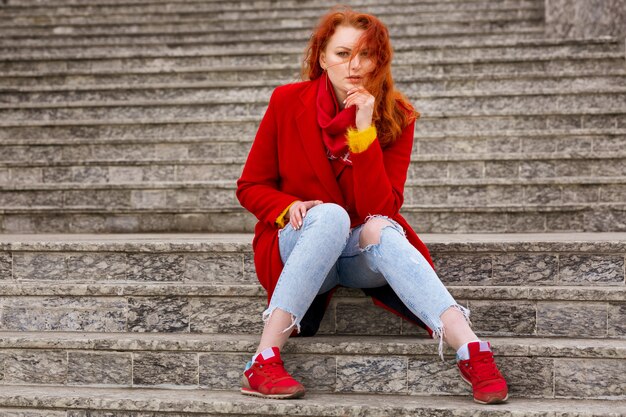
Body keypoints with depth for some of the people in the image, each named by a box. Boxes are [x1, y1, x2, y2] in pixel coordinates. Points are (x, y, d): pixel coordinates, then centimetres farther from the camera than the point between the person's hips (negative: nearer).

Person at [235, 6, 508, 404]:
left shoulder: (397, 117, -5)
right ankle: (264, 360, -37)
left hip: (364, 253, 1)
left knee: (379, 229, -33)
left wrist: (365, 130, -22)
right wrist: (291, 207, -20)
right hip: (294, 248, -1)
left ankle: (472, 351, -42)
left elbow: (381, 208, -15)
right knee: (331, 214, -34)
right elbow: (250, 187, 1)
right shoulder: (288, 102, -6)